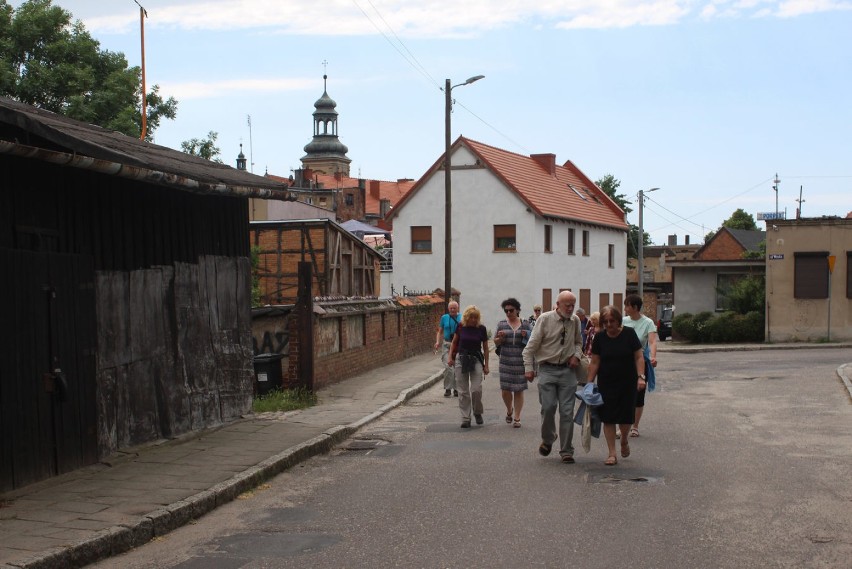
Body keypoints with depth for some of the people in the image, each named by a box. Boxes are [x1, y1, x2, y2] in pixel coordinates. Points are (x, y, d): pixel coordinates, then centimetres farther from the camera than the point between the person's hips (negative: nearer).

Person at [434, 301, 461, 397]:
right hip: (446, 345, 0)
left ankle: (456, 389, 17)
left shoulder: (461, 318, 4)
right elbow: (440, 331, 12)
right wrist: (438, 342, -2)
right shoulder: (444, 318, 7)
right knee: (448, 367, -10)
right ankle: (447, 389, 1)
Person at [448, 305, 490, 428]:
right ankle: (465, 418, 7)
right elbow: (454, 342, 13)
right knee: (463, 391, 1)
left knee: (476, 389, -11)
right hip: (461, 359, 1)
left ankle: (478, 413, 14)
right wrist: (450, 356, 3)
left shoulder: (481, 329, -2)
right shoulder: (461, 327, -1)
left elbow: (485, 348, 5)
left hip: (476, 360, -1)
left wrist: (486, 365, 4)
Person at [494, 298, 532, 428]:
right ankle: (509, 410, 29)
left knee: (519, 390, 0)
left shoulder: (526, 325, 6)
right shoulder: (501, 324, 8)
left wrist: (526, 337, -10)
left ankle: (516, 418, 10)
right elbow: (495, 342, 12)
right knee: (505, 389, -1)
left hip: (521, 362, -1)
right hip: (505, 362, 1)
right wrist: (500, 338, -10)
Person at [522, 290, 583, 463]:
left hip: (567, 370, 3)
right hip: (547, 369, -3)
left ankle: (566, 451, 8)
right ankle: (547, 440, 20)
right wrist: (529, 368, -9)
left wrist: (577, 355, 2)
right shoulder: (545, 319, -5)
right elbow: (531, 345, -3)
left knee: (567, 411, 0)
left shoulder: (575, 321, 7)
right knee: (548, 407, -8)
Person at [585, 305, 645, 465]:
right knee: (608, 418, -2)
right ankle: (612, 454, 5)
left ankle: (624, 440, 33)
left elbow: (639, 357, -4)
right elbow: (594, 362, 3)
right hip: (606, 384, 1)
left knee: (626, 416, 0)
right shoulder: (600, 338, -1)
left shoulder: (629, 334, -6)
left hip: (627, 383, -1)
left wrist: (641, 377, -14)